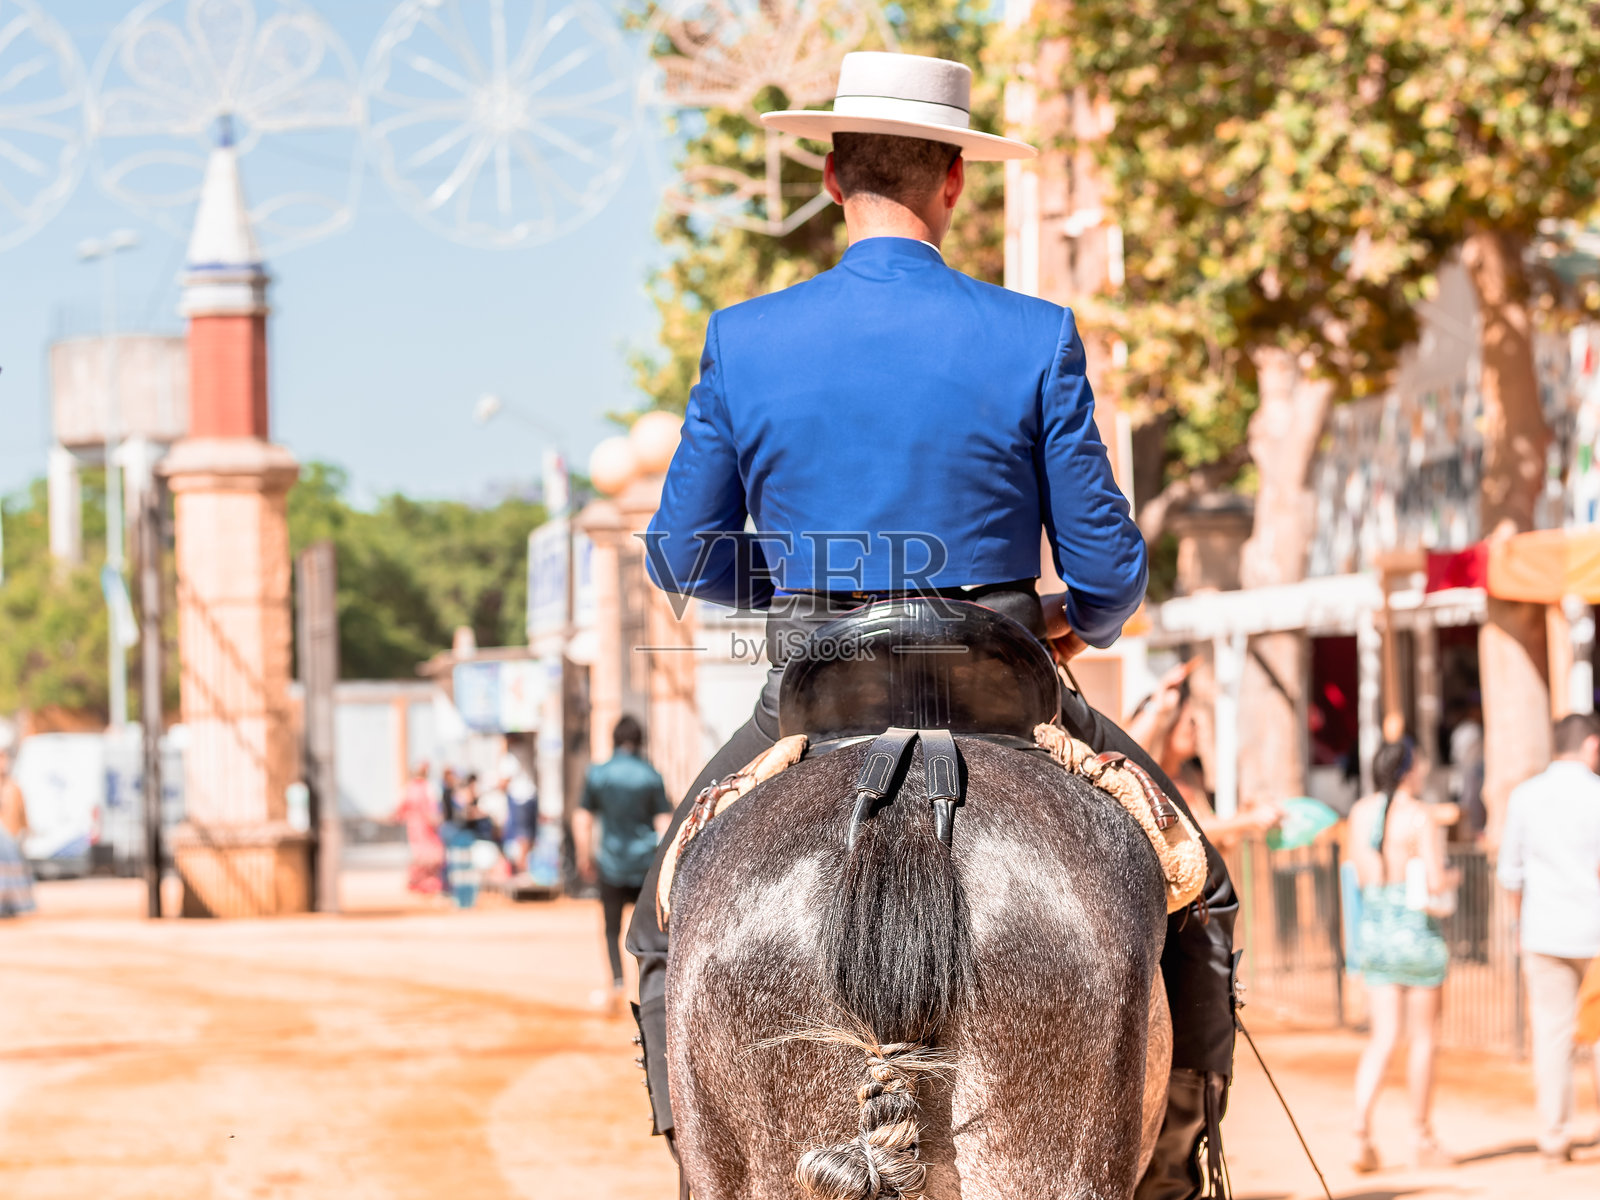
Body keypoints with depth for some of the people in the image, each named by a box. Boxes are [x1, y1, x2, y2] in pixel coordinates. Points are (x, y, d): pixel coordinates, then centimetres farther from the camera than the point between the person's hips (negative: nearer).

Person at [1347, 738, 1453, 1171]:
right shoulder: (1419, 815, -14)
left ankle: (1361, 1132, -7)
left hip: (1374, 927, 6)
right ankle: (1421, 1138, 18)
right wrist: (1449, 877, 4)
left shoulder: (1361, 812, 4)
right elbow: (1436, 881, -17)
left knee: (1383, 1038, 8)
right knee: (1425, 1037, 9)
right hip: (1416, 928, -6)